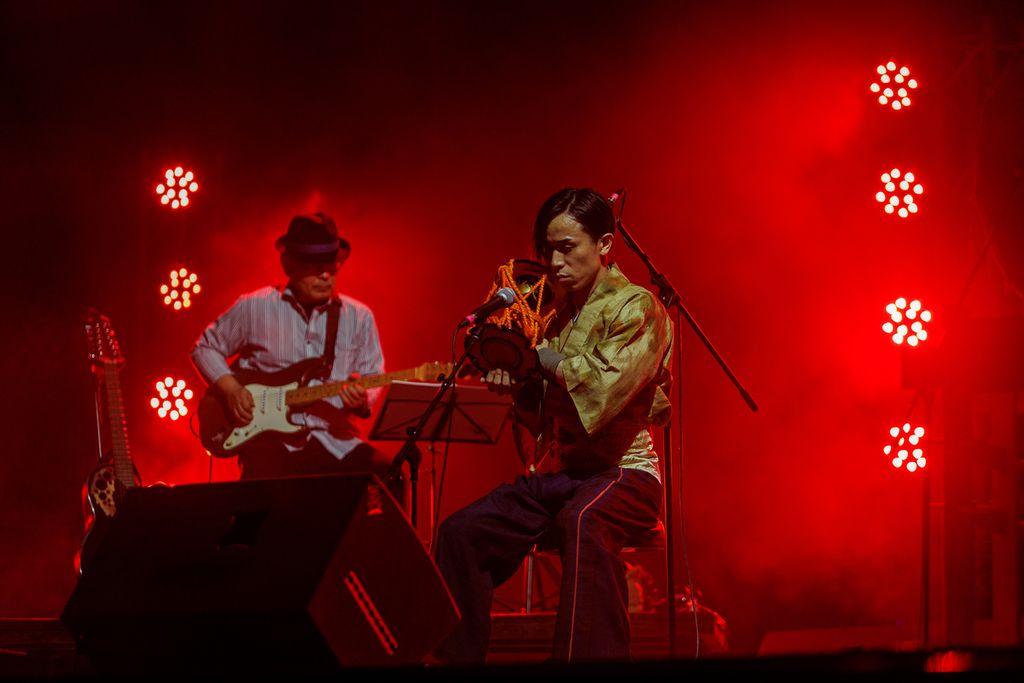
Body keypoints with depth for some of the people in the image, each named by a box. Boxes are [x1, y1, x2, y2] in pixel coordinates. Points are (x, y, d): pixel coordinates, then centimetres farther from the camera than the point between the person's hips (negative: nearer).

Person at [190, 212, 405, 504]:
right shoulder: (253, 308, 4)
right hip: (272, 436, -2)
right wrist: (228, 386, -2)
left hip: (334, 440, 2)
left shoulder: (359, 317, 9)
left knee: (389, 477, -24)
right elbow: (205, 347, 15)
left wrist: (361, 397, -12)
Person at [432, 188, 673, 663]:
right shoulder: (563, 316, 18)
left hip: (623, 470, -8)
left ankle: (589, 658, -45)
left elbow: (604, 389, -22)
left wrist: (539, 356, -11)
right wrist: (518, 386, -1)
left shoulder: (636, 308, -6)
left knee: (582, 522, -41)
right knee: (461, 532, -8)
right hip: (562, 473, 8)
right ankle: (455, 659, -1)